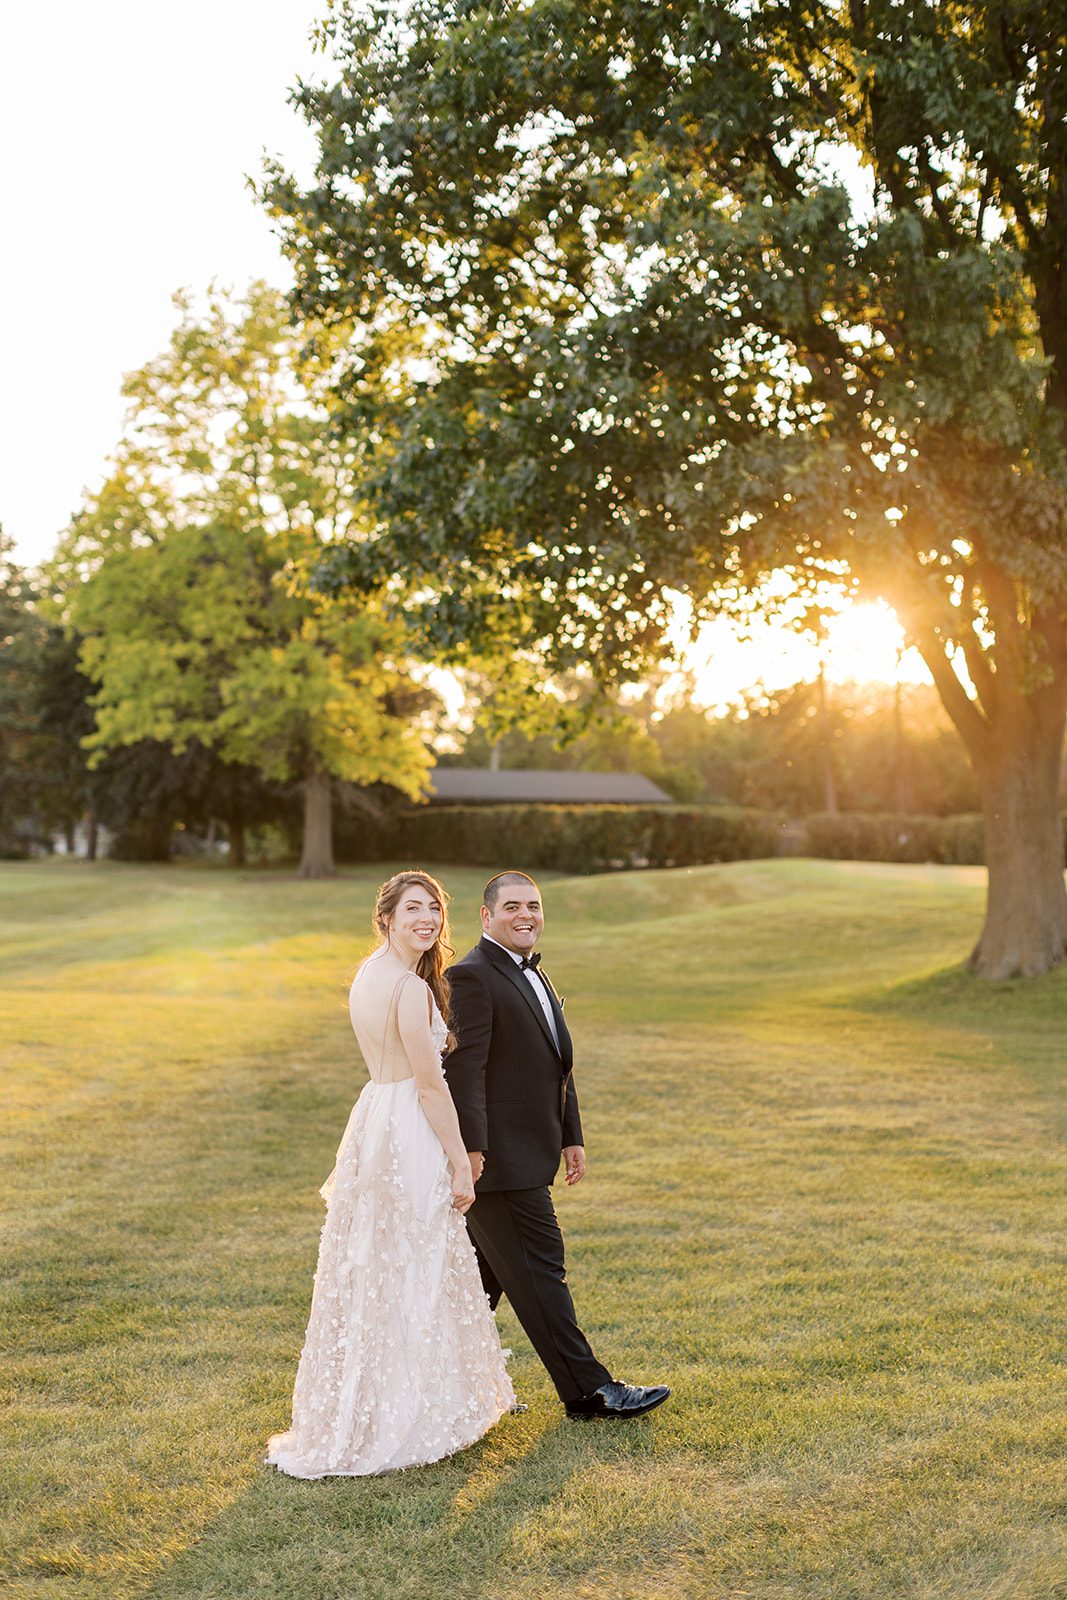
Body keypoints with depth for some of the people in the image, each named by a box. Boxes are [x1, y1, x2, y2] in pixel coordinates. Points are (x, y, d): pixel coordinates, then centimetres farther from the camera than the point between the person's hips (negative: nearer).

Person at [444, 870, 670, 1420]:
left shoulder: (534, 975, 17)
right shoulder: (472, 976, -14)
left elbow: (556, 1065, 21)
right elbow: (464, 1068, -21)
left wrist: (571, 1136, 20)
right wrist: (472, 1147, -25)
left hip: (525, 1154, 10)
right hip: (499, 1157, -10)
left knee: (486, 1272, 16)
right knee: (539, 1270, -3)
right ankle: (586, 1389, 4)